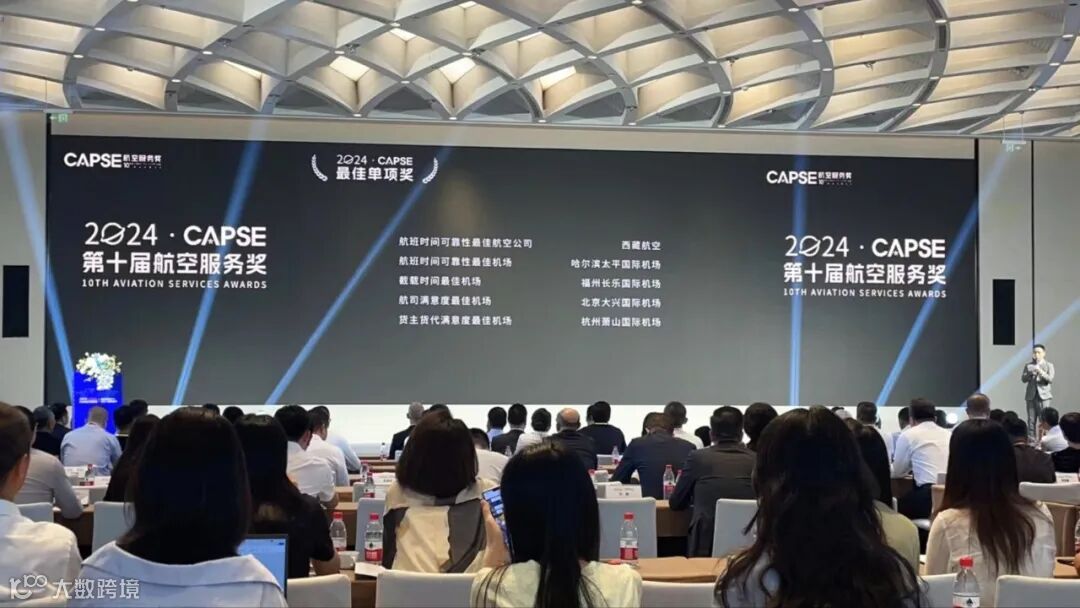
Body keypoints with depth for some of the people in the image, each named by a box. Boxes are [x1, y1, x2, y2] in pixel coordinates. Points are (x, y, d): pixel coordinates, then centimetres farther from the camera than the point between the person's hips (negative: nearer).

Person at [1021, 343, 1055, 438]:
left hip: (1044, 395, -2)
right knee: (1031, 420, 3)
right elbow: (1023, 379, 1)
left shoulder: (1049, 365, 3)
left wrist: (1041, 372, -22)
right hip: (1031, 395, 2)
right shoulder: (1028, 365, 9)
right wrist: (1030, 373, -17)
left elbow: (1050, 379, -8)